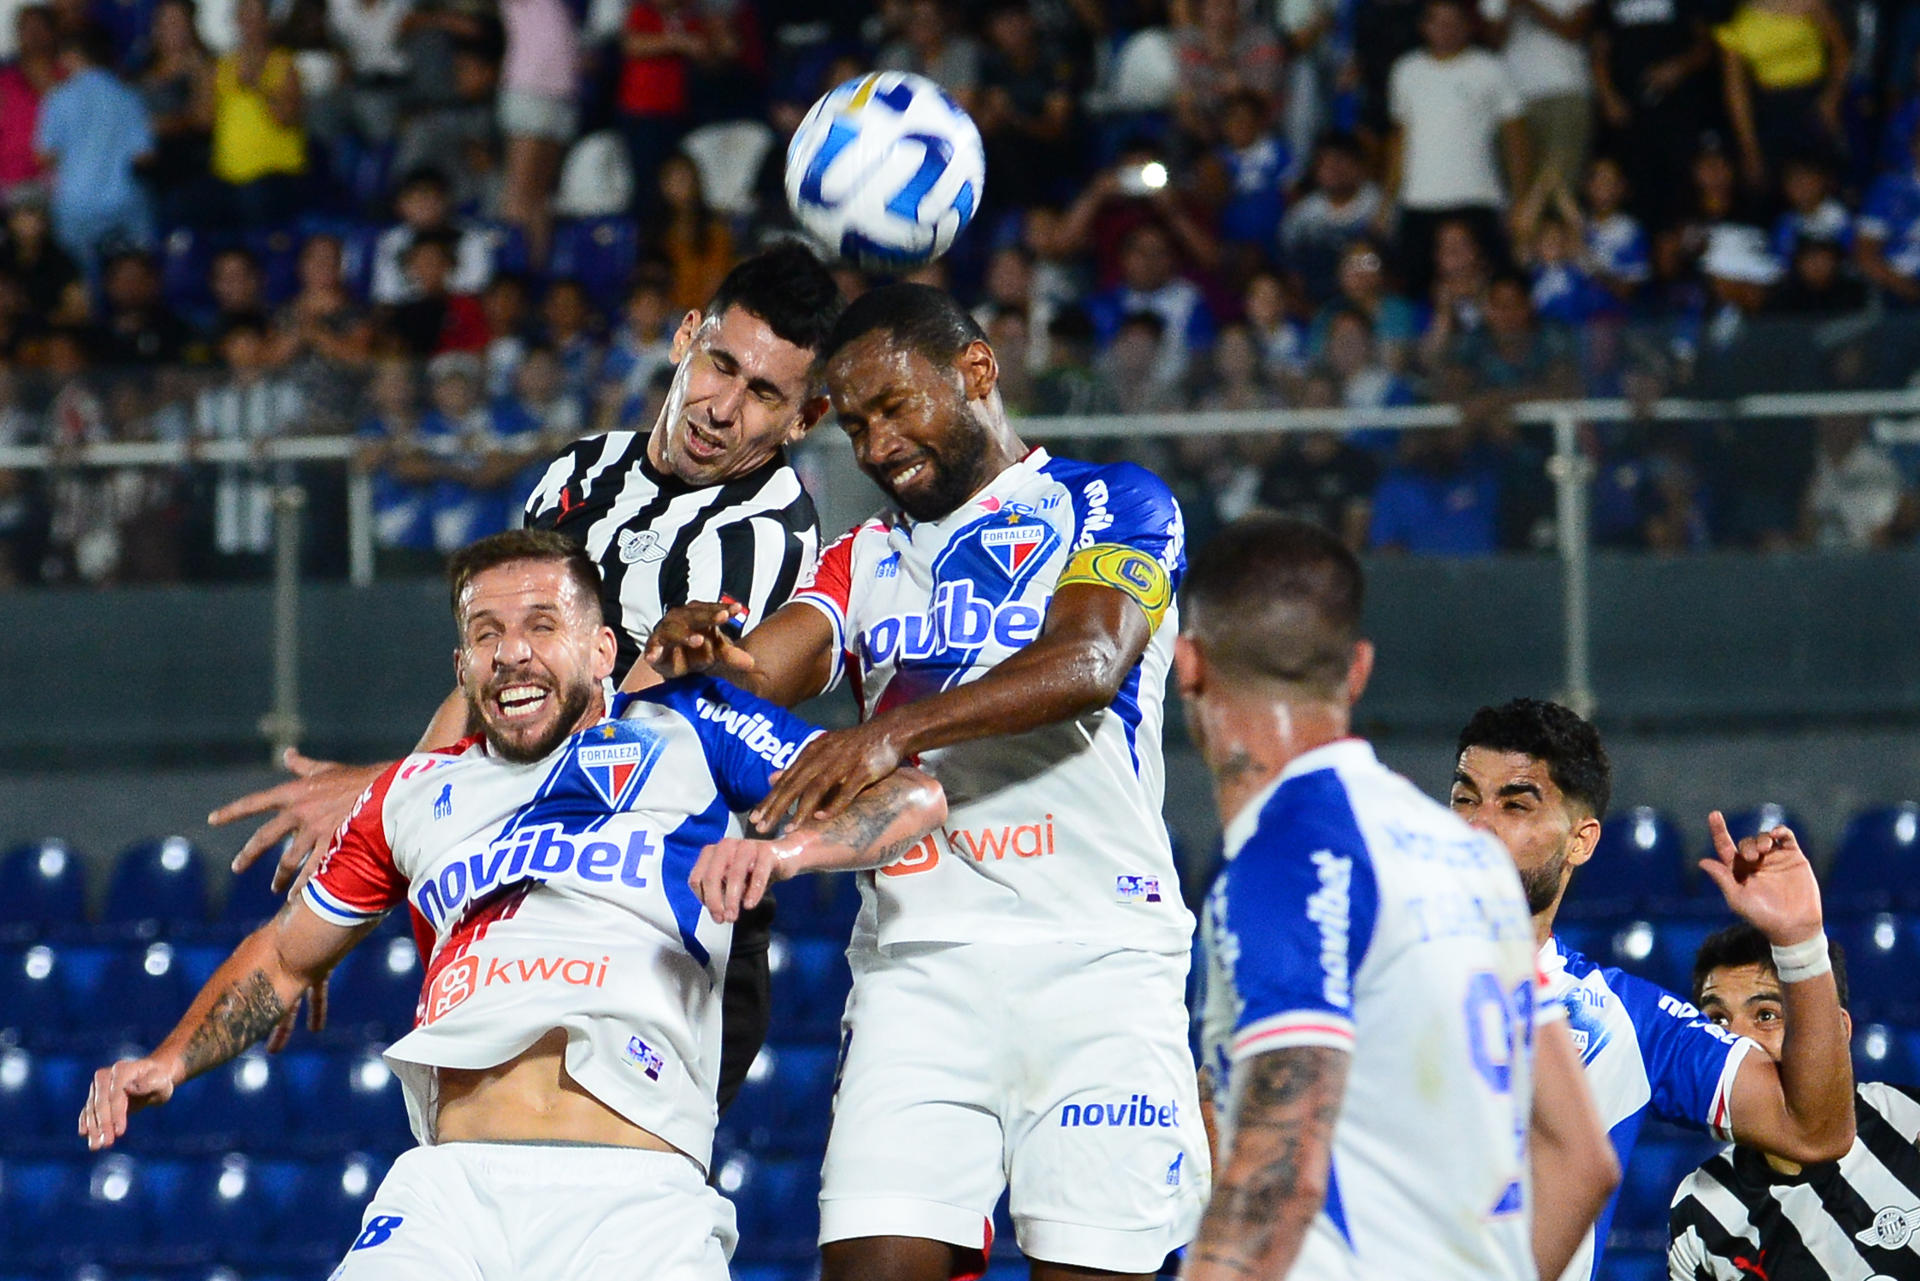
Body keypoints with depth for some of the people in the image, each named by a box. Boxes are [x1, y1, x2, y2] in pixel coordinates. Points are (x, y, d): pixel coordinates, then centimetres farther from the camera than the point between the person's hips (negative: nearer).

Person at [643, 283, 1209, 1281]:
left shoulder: (1112, 505, 5)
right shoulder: (866, 561, 22)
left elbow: (1088, 665, -14)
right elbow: (765, 675, 5)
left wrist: (896, 729, -27)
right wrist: (706, 648, -20)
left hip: (1093, 952, -4)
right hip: (917, 962, 4)